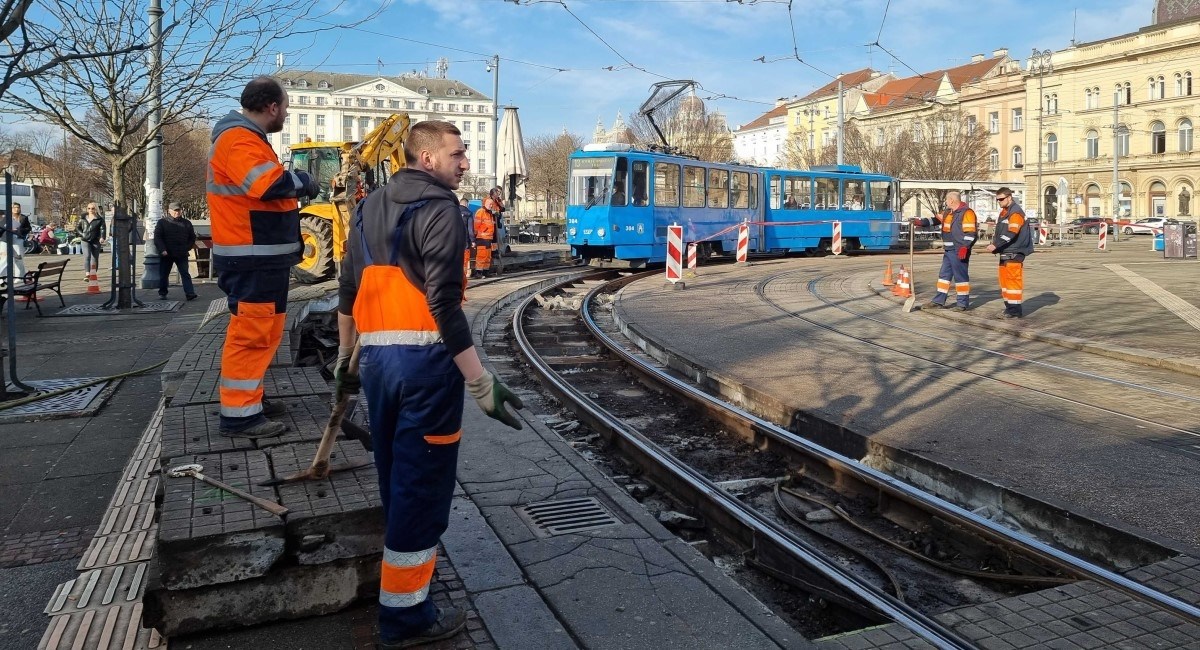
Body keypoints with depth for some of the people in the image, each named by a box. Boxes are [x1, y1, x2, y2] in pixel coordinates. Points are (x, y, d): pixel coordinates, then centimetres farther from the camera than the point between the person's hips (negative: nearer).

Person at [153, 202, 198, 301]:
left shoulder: (187, 223, 9)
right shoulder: (162, 222, 4)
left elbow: (192, 238, 15)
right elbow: (157, 238, -2)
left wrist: (187, 249, 2)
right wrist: (162, 250, -13)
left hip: (182, 255, 0)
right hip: (166, 254, 0)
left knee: (185, 274, -5)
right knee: (163, 274, 7)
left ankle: (190, 293, -12)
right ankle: (162, 293, 19)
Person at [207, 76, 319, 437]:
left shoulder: (247, 138, 20)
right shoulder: (238, 139, -16)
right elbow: (271, 184, -30)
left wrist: (296, 185, 8)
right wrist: (304, 182, -12)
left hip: (260, 257, 11)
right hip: (252, 259, -11)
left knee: (262, 330, 18)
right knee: (250, 332, -8)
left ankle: (250, 399, 29)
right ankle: (239, 415, -3)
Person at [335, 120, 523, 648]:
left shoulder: (369, 208, 15)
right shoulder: (438, 209, -10)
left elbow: (347, 293, 17)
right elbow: (443, 305, -20)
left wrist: (344, 358, 26)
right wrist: (481, 383, -21)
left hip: (375, 358, 8)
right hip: (425, 361, -8)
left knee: (393, 478, 22)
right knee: (421, 484, 1)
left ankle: (402, 561, 41)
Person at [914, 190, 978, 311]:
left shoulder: (967, 213, -12)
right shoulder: (948, 212, 16)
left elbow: (970, 233, -17)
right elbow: (935, 219, 18)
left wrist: (964, 247, -23)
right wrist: (921, 222, 2)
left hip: (959, 251, -9)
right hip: (948, 250, 9)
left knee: (960, 276, -4)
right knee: (944, 275, 12)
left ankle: (962, 303, 3)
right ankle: (938, 301, 18)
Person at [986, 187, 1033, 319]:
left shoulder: (1016, 212, -13)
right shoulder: (1003, 212, 19)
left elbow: (1011, 233, -23)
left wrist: (996, 245, -26)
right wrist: (994, 243, 8)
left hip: (1014, 254, -10)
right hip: (1005, 253, 10)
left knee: (1013, 280, -9)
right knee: (1004, 279, 12)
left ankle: (1015, 310, -7)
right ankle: (1009, 307, 19)